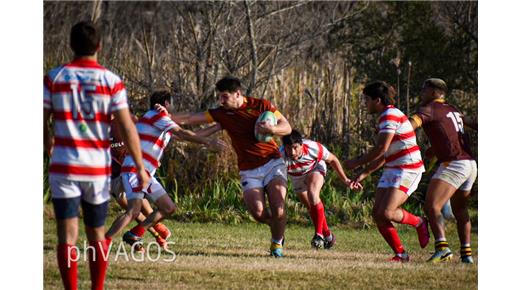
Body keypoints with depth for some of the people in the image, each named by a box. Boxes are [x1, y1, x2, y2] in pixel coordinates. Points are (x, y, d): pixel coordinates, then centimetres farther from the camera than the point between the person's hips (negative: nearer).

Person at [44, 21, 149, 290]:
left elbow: (41, 122, 2)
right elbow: (127, 127, -5)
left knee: (67, 235, -4)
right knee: (97, 235, 16)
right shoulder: (111, 81, -2)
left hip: (64, 167, -1)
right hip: (98, 168, 1)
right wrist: (140, 167, 0)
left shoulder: (54, 77, -2)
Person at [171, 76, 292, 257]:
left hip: (272, 163, -2)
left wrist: (272, 129, -22)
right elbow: (189, 119, 3)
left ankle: (277, 243, 10)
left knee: (278, 209, -17)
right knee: (257, 212, -17)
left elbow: (287, 127, -2)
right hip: (249, 171, 2)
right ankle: (277, 225, 17)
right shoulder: (221, 113, 3)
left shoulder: (261, 106, -4)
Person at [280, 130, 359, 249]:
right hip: (297, 177, 3)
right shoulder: (281, 157, -39)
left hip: (315, 168, -3)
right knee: (311, 207, 11)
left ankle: (319, 234, -22)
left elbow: (332, 159, -18)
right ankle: (328, 235, 33)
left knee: (313, 196, -30)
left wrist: (345, 180, -10)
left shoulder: (313, 148, -37)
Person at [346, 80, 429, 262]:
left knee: (386, 213, -21)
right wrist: (363, 175, 20)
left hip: (407, 170, -10)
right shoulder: (386, 116, 18)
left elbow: (381, 149, -20)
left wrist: (356, 163, -9)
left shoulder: (390, 115, -14)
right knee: (377, 214, -1)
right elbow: (383, 156, 23)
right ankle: (400, 254, 4)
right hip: (392, 171, 10)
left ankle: (419, 223, 4)